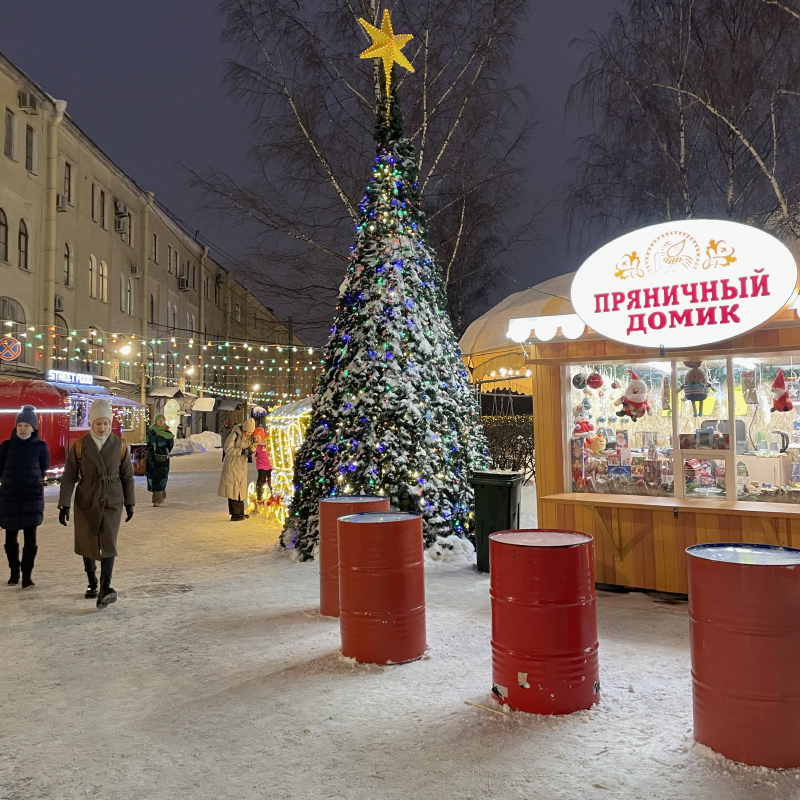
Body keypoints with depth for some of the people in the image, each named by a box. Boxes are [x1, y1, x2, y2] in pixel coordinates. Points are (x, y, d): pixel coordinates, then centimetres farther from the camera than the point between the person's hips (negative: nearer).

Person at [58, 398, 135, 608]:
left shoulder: (119, 446, -5)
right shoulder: (79, 446, -7)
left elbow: (127, 476, 3)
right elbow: (69, 477, -5)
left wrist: (129, 503, 5)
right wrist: (64, 505, -11)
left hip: (112, 502, -1)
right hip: (86, 503, 1)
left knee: (108, 543, -16)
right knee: (87, 544, 11)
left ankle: (105, 589, -24)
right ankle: (92, 582, 34)